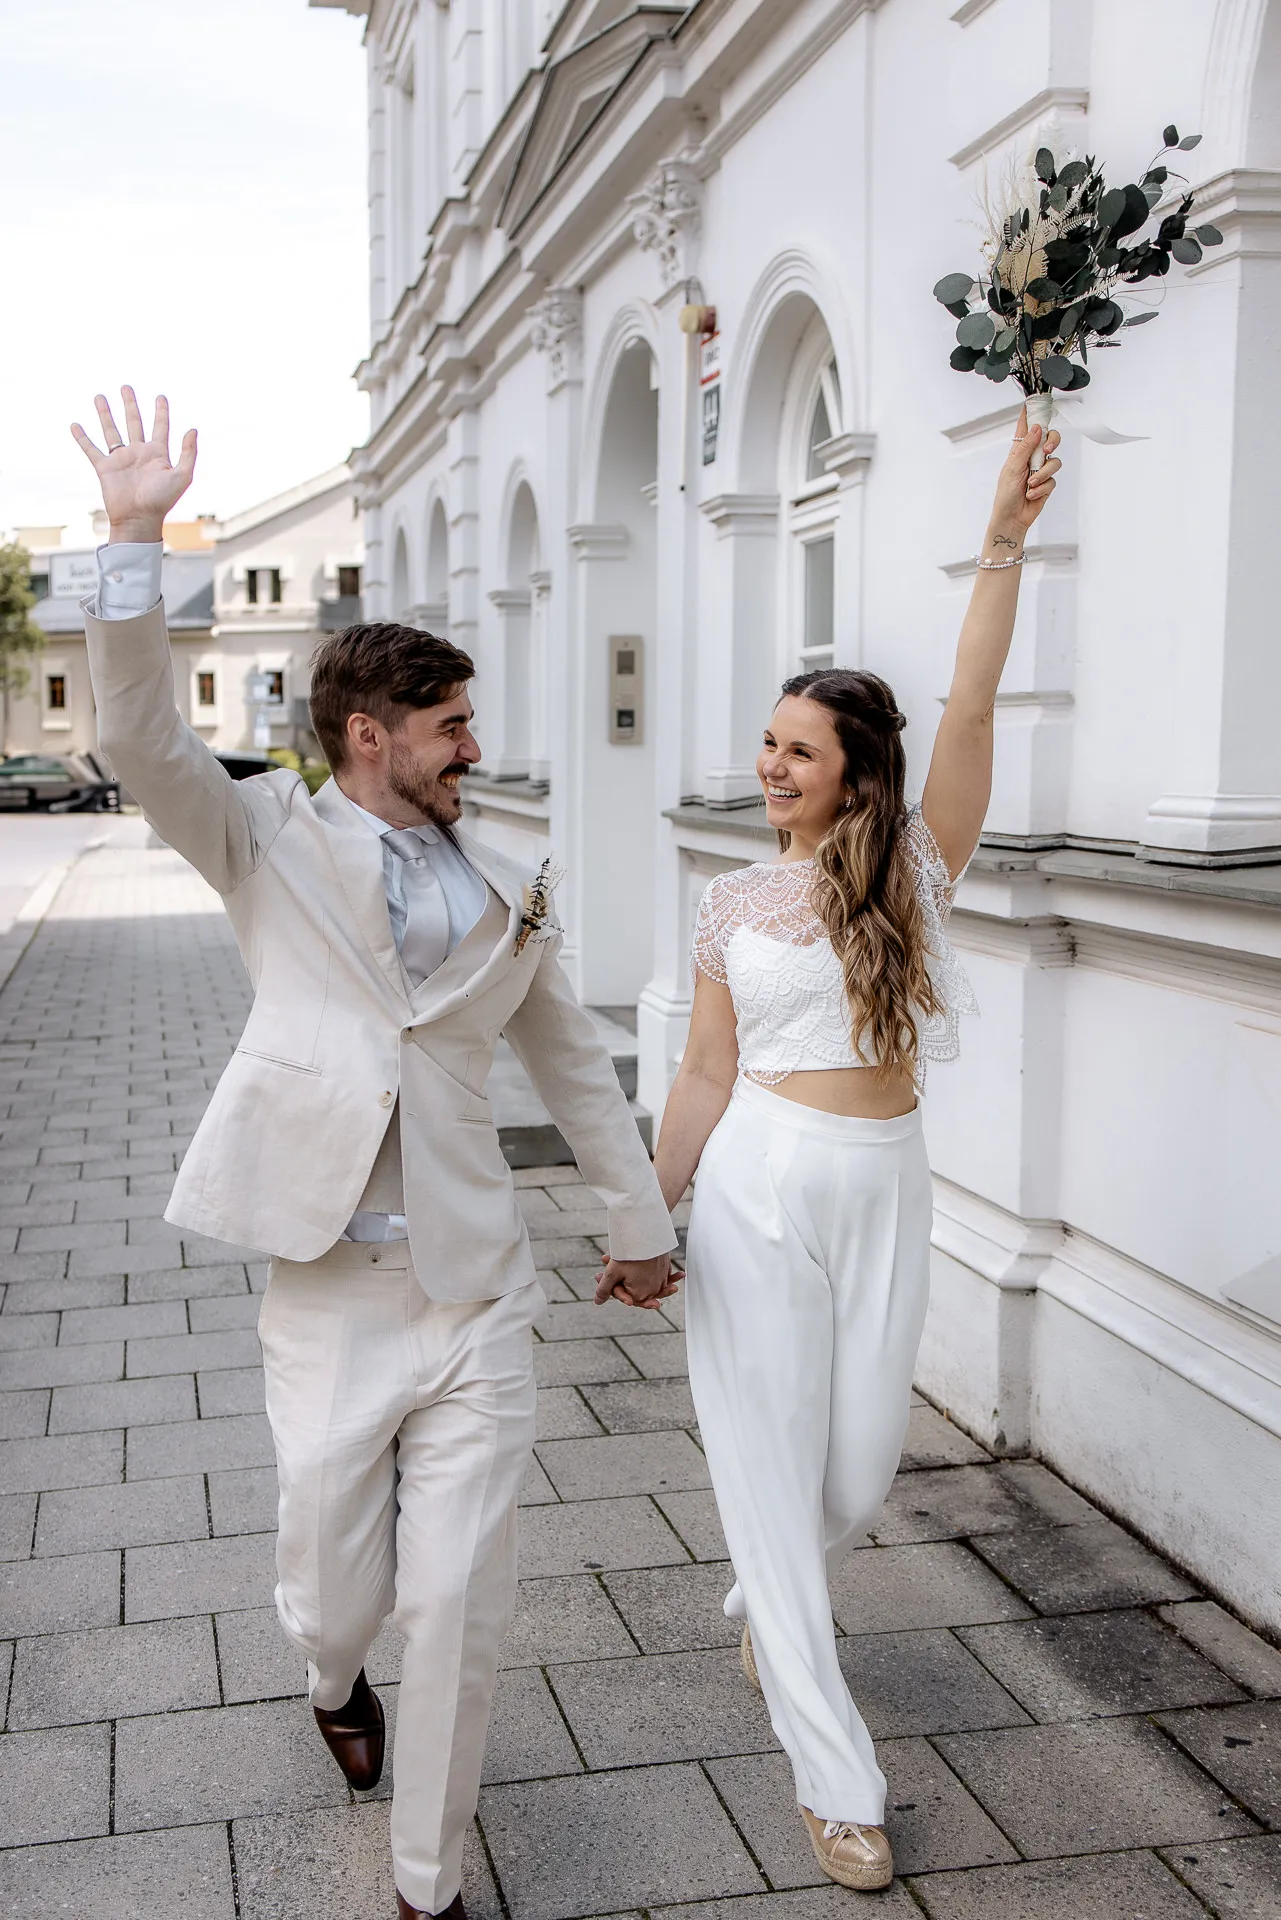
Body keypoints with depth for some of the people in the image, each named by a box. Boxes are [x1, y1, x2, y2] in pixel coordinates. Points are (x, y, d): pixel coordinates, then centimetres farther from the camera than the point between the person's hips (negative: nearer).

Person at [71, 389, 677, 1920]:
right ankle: (337, 1683, 50)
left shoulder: (504, 894, 10)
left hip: (476, 1294, 2)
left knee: (460, 1608, 4)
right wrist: (135, 538, -23)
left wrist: (639, 1219, 23)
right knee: (334, 1596, 11)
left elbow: (573, 1063, 19)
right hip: (327, 1293, -2)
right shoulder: (270, 845, 1)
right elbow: (139, 735, -14)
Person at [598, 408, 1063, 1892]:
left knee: (859, 1468, 9)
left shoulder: (915, 868, 0)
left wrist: (1003, 545, -20)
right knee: (770, 1469, 0)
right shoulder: (734, 906, 4)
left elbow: (969, 710, -13)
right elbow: (707, 1076, 9)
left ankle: (762, 1606, 44)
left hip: (883, 1188, 1)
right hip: (759, 1188, 0)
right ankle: (837, 1779, 12)